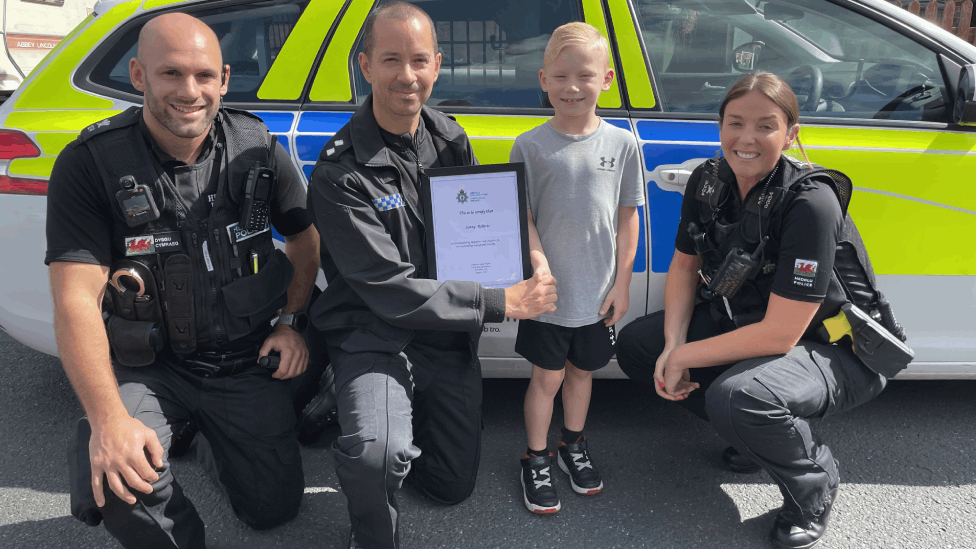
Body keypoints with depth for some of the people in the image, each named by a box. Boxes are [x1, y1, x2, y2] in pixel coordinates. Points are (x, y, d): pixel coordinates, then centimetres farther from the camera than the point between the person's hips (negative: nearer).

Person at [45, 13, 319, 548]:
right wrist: (108, 419, -29)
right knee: (113, 481, -30)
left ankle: (214, 440, 37)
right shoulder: (92, 163, -14)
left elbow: (304, 238, 10)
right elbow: (76, 301, -19)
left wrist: (293, 321, 0)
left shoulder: (257, 149, -6)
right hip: (147, 367, -2)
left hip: (245, 362, 3)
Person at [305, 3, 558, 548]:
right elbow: (392, 292, -22)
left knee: (455, 484, 14)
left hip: (450, 338, 6)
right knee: (375, 458, -34)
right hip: (374, 334, -5)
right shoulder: (340, 172, -19)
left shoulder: (451, 140, 2)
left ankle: (397, 427, 41)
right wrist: (501, 302, -20)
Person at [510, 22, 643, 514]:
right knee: (547, 377, 9)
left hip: (598, 293, 2)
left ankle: (573, 445, 41)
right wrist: (539, 262, -21)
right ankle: (536, 460, 28)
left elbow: (627, 217, 2)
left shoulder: (621, 143, -2)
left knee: (582, 370, 19)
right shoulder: (531, 146, -8)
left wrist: (621, 283, 1)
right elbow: (523, 216, -6)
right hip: (547, 292, -2)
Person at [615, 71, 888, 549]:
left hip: (828, 347, -7)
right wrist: (673, 346, -12)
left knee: (737, 396, -36)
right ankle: (755, 435, 14)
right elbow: (684, 266, 3)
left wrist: (685, 357, -22)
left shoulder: (811, 203, -29)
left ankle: (815, 483, 0)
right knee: (635, 344, -3)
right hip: (742, 324, 7)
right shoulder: (708, 181, -8)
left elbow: (780, 334, -30)